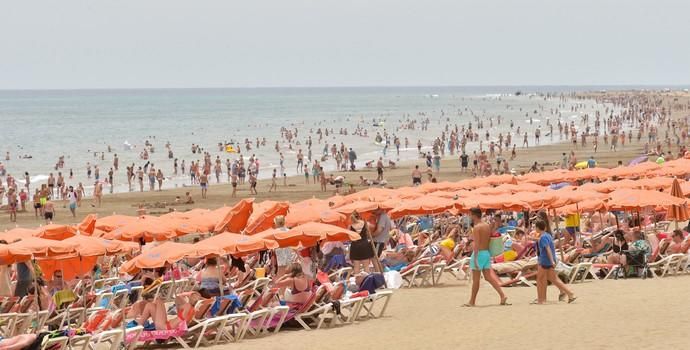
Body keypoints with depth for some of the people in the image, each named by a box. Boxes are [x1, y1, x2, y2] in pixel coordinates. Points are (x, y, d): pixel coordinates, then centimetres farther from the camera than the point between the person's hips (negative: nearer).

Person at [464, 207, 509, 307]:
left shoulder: (476, 227, -14)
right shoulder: (487, 226, 12)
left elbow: (476, 244, -21)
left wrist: (475, 258, -23)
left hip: (479, 253, -8)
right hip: (487, 253, 8)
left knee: (475, 279, 0)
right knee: (489, 277, 8)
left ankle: (472, 301, 8)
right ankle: (502, 295, -3)